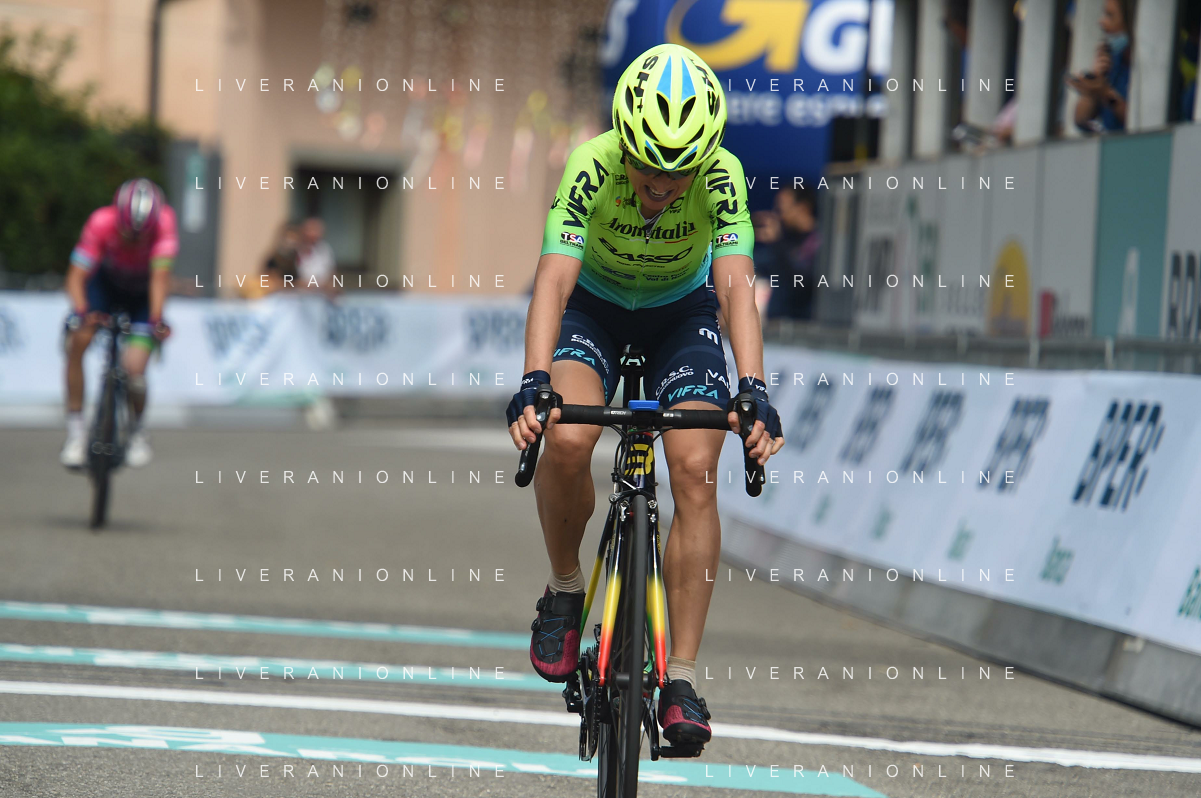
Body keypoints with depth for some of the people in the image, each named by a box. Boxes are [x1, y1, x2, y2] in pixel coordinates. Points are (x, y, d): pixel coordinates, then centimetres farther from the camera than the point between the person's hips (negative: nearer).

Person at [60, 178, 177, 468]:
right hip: (106, 283, 1)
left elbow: (160, 276, -38)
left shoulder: (163, 221, -33)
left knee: (134, 367, -17)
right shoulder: (101, 222, -33)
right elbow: (76, 277, -34)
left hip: (142, 293, 0)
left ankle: (137, 431, 12)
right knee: (76, 341, -24)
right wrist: (80, 311, -52)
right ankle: (75, 429, -13)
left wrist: (156, 321, -51)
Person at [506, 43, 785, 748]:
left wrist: (754, 391, -51)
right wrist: (535, 384, -54)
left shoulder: (722, 178, -29)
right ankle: (565, 590, 0)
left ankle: (681, 680, -14)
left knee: (695, 469, -19)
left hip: (682, 314, 1)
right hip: (595, 309, -1)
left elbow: (736, 288, -36)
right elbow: (554, 280, -39)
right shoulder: (591, 168, -32)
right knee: (567, 441, -29)